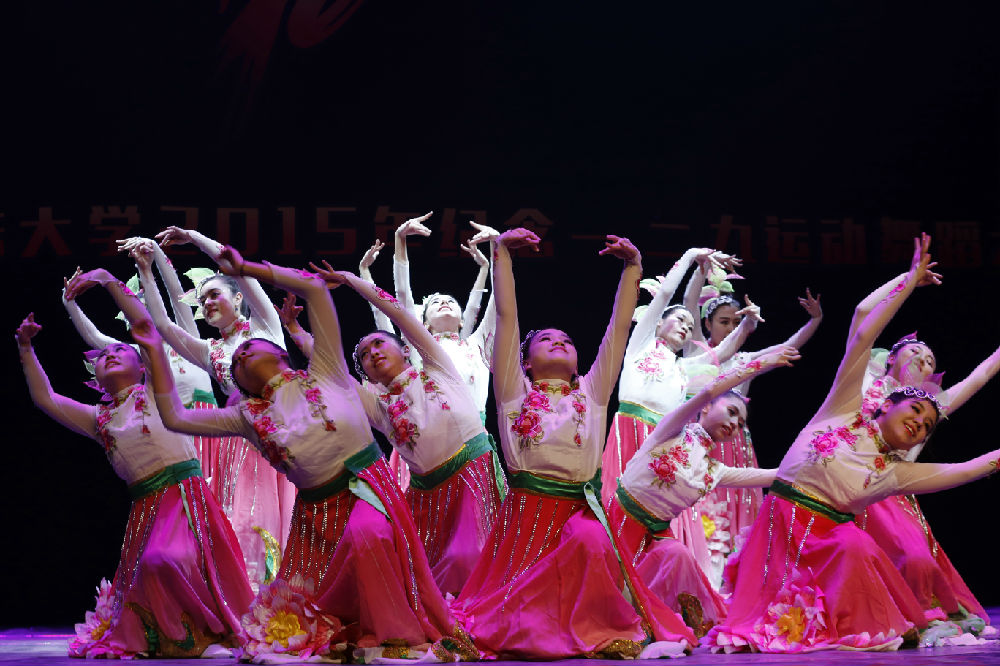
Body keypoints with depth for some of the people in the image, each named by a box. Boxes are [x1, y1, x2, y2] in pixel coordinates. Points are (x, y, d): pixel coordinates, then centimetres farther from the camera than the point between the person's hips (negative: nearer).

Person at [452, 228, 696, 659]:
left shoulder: (591, 393, 17)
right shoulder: (516, 392, 12)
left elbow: (619, 326, 12)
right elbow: (507, 316, 5)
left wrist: (632, 266, 7)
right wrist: (502, 252, 0)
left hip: (580, 510, 1)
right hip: (526, 513, -1)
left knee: (590, 541, -33)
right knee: (517, 626, -13)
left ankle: (607, 632, -14)